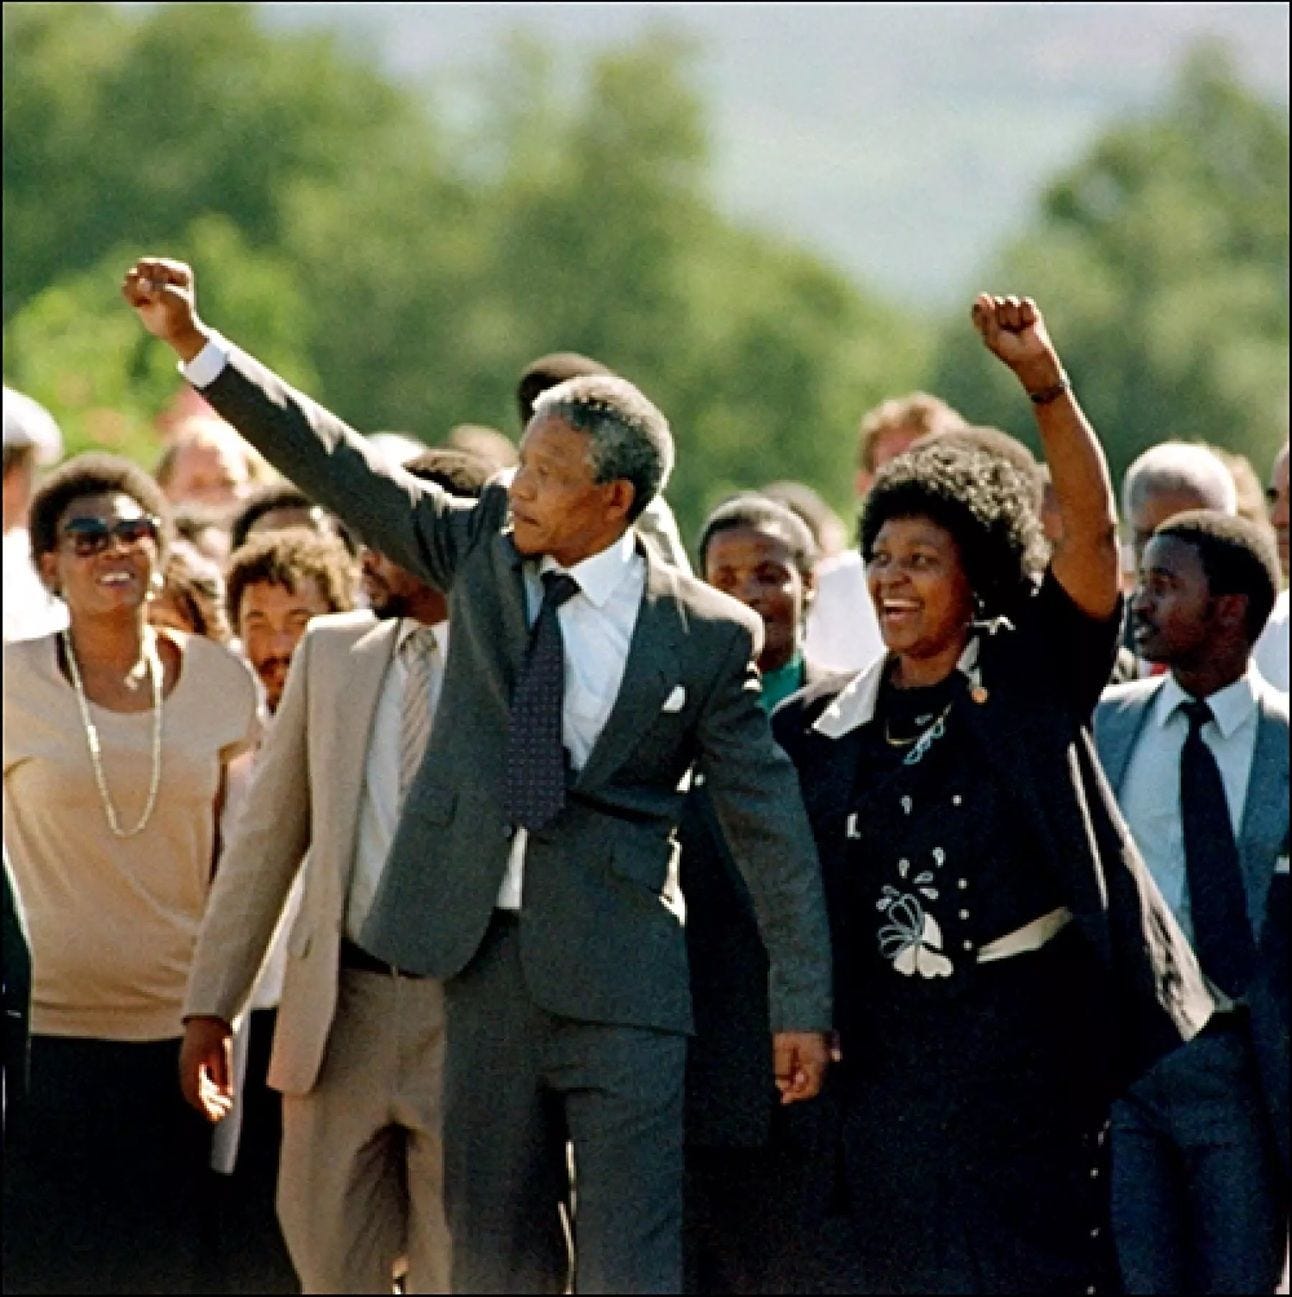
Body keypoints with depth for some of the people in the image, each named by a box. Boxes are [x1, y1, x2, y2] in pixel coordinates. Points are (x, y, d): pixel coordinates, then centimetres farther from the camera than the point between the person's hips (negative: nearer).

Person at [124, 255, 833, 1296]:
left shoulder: (707, 635, -5)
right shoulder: (482, 547, 5)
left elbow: (768, 820, -3)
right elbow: (339, 467, 5)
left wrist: (802, 1004, -4)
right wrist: (197, 347, -2)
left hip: (622, 980, -4)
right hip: (487, 962, 4)